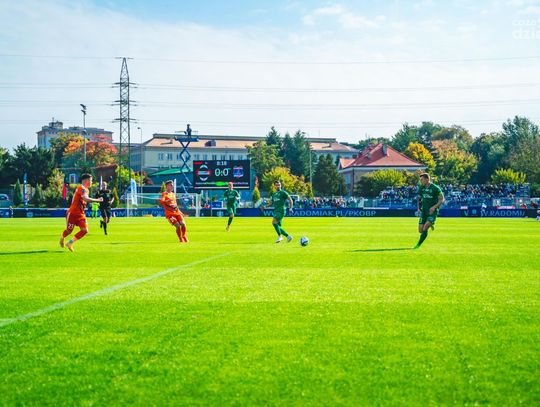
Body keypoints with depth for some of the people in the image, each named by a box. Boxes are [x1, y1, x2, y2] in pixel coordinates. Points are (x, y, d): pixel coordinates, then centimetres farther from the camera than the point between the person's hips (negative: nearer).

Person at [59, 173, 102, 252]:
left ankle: (70, 243, 2)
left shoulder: (86, 189, 10)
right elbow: (86, 199, -35)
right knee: (69, 230, 7)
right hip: (72, 213, -8)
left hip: (80, 214, 8)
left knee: (85, 230, -9)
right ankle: (62, 238, 42)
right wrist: (97, 200, -28)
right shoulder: (81, 188, -20)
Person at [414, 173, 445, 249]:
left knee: (425, 228, -20)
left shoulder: (435, 188, -12)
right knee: (420, 230, 0)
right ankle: (430, 225, 33)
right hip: (424, 211, 5)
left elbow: (442, 200, -8)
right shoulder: (421, 188, 4)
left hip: (432, 212, -5)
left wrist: (434, 207, -21)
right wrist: (419, 208, 3)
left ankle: (418, 244, -10)